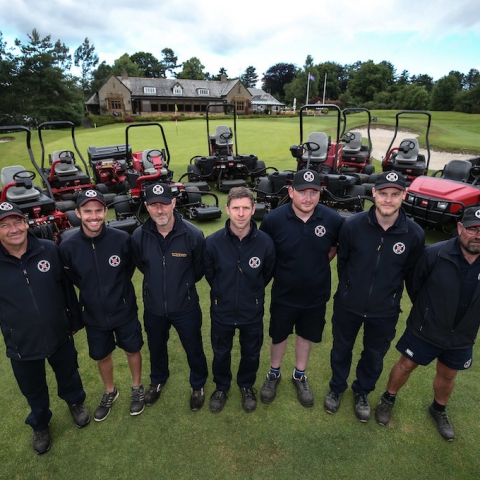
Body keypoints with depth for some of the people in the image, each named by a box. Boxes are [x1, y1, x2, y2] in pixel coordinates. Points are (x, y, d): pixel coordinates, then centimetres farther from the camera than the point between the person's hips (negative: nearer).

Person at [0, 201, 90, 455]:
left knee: (69, 376, 24)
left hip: (59, 335, 1)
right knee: (34, 392, 22)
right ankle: (40, 424, 52)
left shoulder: (49, 250, -13)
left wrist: (75, 319, 5)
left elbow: (67, 287, -3)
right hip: (22, 344, 0)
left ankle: (76, 402, 57)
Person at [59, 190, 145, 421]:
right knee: (102, 356, 22)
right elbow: (72, 280, 0)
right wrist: (93, 292, 5)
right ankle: (110, 392, 50)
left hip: (125, 310, -1)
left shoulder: (121, 238, -21)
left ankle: (137, 388, 46)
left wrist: (116, 289, 3)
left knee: (132, 350, 18)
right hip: (93, 315, 2)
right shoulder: (68, 246, -17)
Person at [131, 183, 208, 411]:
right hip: (153, 307, 3)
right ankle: (157, 380, 57)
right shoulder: (139, 236, -15)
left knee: (194, 349, 18)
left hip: (186, 307, -2)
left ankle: (198, 385, 48)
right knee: (156, 348, 26)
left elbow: (199, 269, -4)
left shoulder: (193, 234, -23)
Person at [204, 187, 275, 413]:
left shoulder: (265, 242, -20)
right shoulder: (213, 242, -20)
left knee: (251, 353, 22)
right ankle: (221, 387, 50)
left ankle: (247, 386, 51)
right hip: (222, 310, 0)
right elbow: (209, 274, -1)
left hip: (252, 311, 1)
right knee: (221, 353, 21)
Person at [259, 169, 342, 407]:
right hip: (284, 294, -1)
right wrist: (284, 272, -1)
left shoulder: (332, 219, -16)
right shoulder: (273, 219, -21)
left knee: (306, 335, 22)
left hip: (316, 294, 2)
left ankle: (300, 376, 47)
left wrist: (314, 268, 2)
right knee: (279, 335, 19)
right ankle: (274, 374, 45)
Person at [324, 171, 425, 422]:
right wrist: (349, 289, 9)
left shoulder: (415, 234, -17)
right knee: (341, 349, 20)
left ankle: (362, 393, 51)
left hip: (385, 311, 1)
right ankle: (337, 388, 49)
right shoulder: (353, 225, -20)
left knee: (374, 356, 22)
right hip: (348, 305, -1)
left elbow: (412, 274, -1)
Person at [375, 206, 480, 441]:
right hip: (424, 331, -3)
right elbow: (414, 283, -8)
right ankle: (388, 399, 41)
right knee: (406, 365, 15)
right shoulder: (434, 253, -25)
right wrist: (425, 311, 4)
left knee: (447, 375, 24)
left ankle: (439, 410, 52)